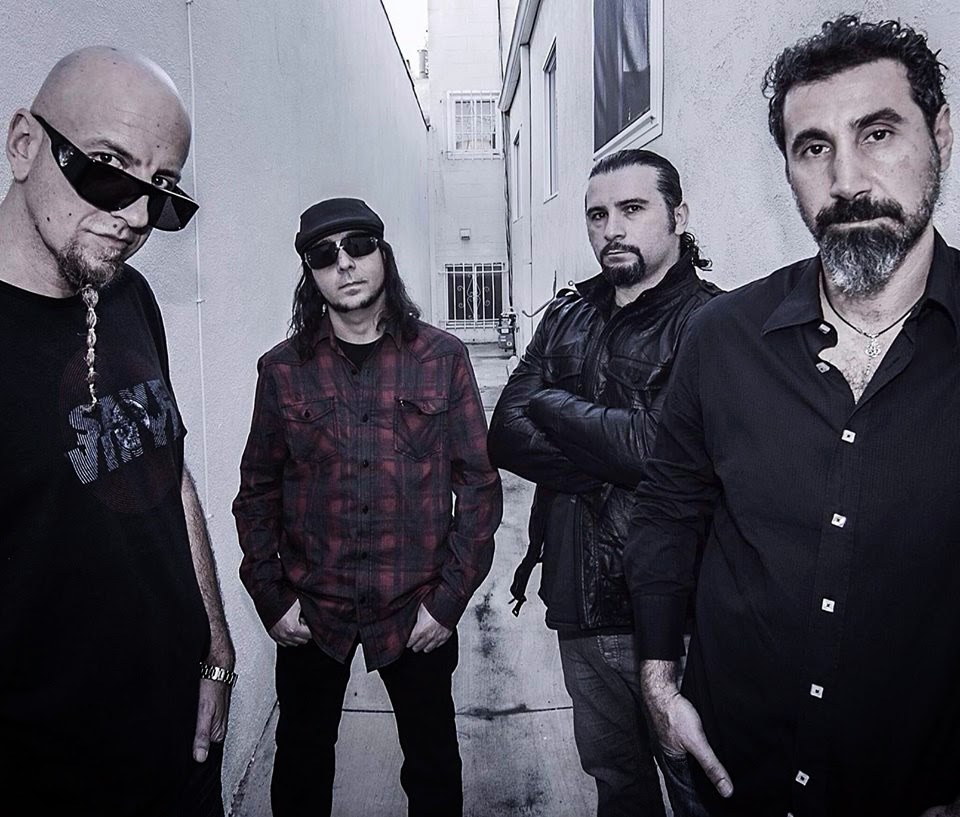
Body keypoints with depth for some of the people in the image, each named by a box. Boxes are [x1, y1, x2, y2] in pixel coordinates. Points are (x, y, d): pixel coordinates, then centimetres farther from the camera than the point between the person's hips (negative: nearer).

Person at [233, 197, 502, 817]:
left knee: (434, 764, 16)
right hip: (311, 609, 1)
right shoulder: (283, 369, 0)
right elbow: (259, 493, 4)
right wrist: (272, 597, -2)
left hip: (418, 609, -1)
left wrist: (449, 598, -7)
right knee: (302, 764, 19)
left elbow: (479, 483, -4)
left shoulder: (442, 358, -4)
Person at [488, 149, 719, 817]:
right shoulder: (568, 316, 9)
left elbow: (653, 446, -24)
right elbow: (506, 437, 0)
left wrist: (549, 401, -9)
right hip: (582, 598, 6)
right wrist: (609, 467, -16)